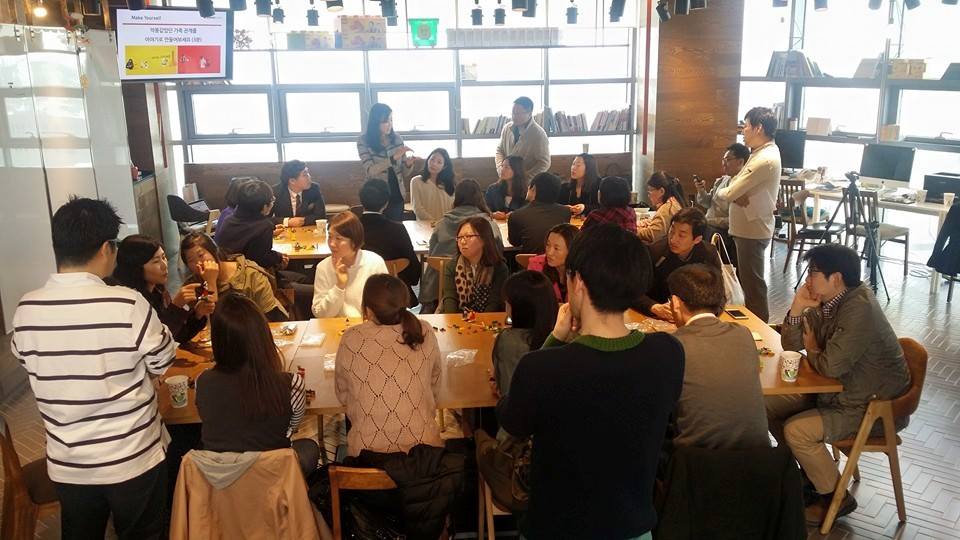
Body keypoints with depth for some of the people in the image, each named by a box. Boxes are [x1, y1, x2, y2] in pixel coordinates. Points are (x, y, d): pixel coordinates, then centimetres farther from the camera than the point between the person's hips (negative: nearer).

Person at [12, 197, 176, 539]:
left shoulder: (26, 309, -9)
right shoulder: (128, 304, -23)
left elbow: (24, 359, 10)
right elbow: (163, 362, -9)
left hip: (65, 465, 4)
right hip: (132, 459, -4)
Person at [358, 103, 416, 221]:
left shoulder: (397, 139, 2)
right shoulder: (364, 141, -9)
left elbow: (404, 173, 7)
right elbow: (370, 170, -21)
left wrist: (408, 164, -16)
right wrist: (393, 158, -30)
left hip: (397, 196, 3)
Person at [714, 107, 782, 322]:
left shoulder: (765, 159, -23)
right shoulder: (762, 153, 11)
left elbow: (729, 193, -24)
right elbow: (737, 186, 10)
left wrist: (719, 192, -3)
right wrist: (736, 195, -12)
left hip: (752, 231, -10)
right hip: (748, 227, 10)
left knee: (752, 285, 0)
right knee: (747, 280, 20)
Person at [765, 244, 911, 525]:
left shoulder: (859, 308, -28)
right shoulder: (825, 302, 0)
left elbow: (831, 366, -32)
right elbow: (790, 346, 4)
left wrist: (812, 350, -9)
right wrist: (797, 309, -13)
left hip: (872, 406, -9)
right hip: (839, 389, 9)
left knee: (796, 430, -21)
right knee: (769, 404, 3)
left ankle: (836, 497, 2)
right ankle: (811, 470, 22)